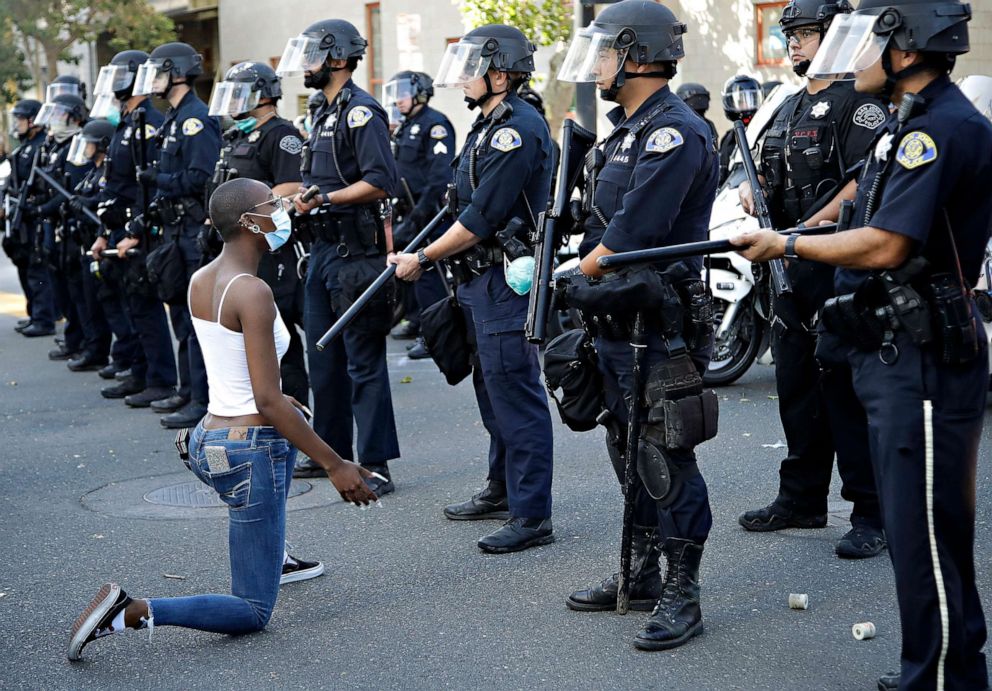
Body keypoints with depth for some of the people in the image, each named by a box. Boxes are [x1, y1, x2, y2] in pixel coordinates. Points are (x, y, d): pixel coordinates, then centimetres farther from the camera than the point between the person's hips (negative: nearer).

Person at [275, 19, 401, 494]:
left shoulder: (360, 111, -12)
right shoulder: (326, 114, 18)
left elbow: (381, 183, -21)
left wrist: (325, 199, -22)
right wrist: (300, 197, 12)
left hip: (354, 252, -10)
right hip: (323, 248, 10)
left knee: (363, 360, -7)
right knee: (323, 353, 15)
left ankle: (375, 464, -3)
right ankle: (332, 450, 25)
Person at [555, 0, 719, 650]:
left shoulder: (676, 133, -16)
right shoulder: (629, 129, 16)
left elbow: (631, 234, -21)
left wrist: (577, 274, -8)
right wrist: (579, 270, 5)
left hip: (660, 330, -10)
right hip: (617, 325, 10)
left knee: (666, 461, -4)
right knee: (629, 454, 17)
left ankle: (682, 596, 5)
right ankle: (643, 576, 29)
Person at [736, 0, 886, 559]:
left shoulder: (859, 103, -8)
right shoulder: (794, 106, 19)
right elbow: (773, 172, 27)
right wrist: (751, 184, 3)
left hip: (840, 267, -9)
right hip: (792, 268, 9)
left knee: (846, 387, -9)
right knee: (797, 385, 14)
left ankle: (872, 514, -3)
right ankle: (803, 498, 26)